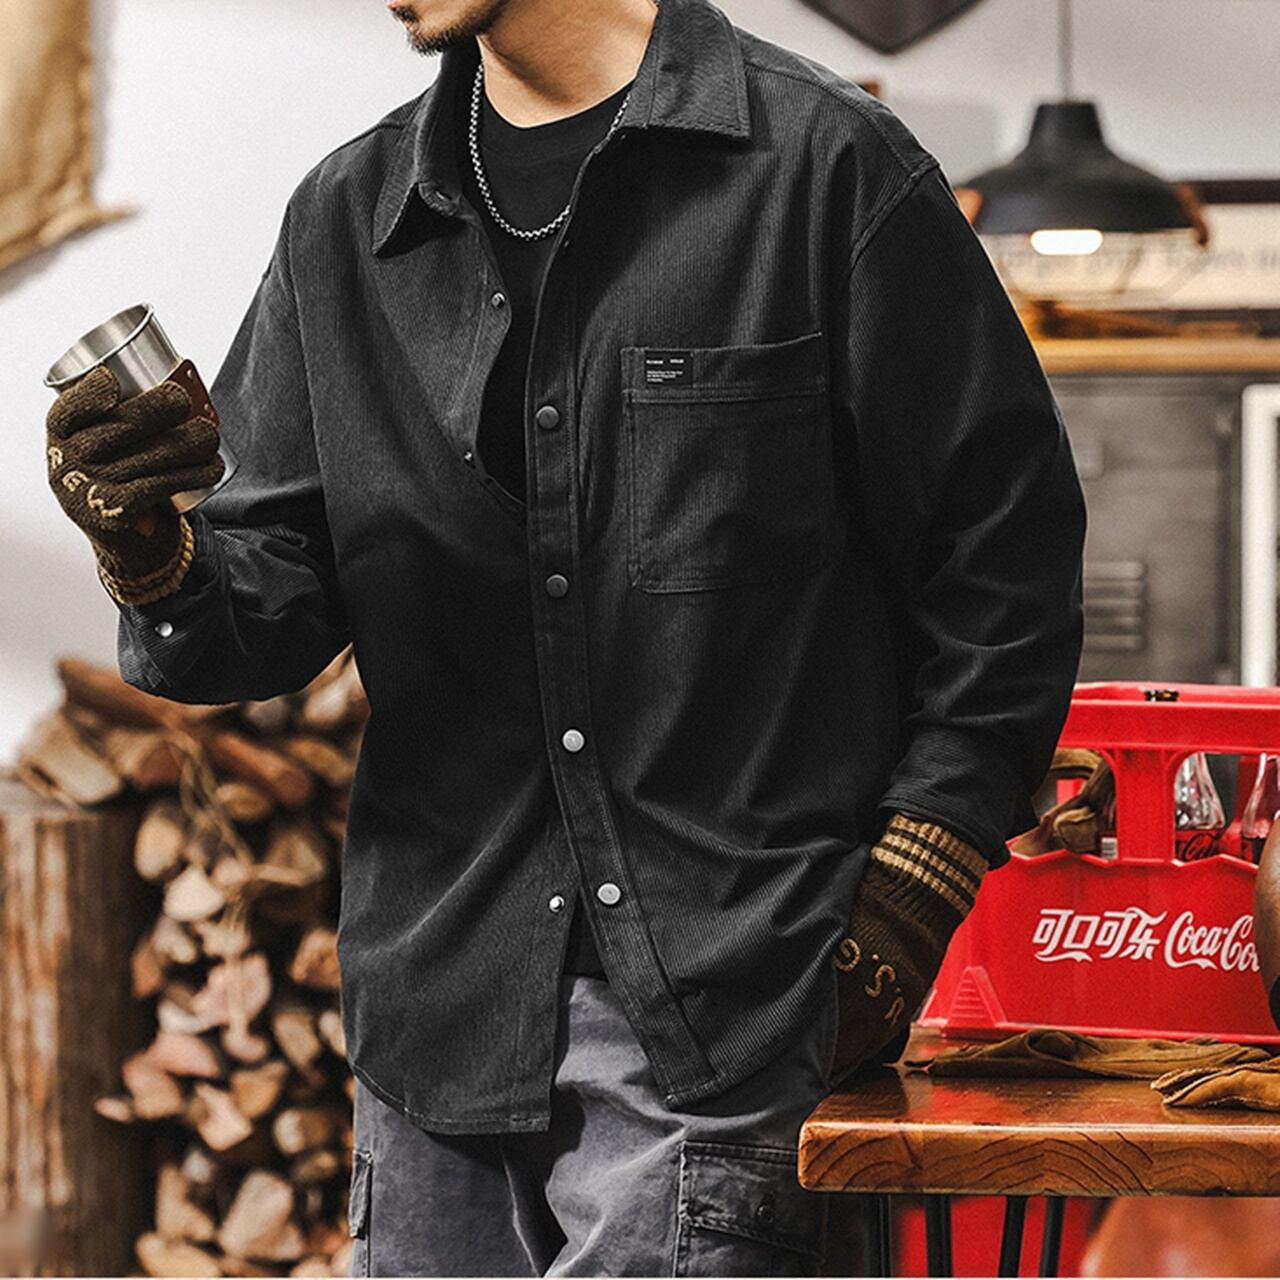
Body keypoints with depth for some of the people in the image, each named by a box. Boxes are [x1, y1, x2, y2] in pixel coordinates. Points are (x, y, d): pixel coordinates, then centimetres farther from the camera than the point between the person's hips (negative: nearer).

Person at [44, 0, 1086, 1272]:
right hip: (442, 1008, 5)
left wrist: (910, 891, -6)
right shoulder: (344, 219, 12)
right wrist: (154, 556, -13)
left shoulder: (827, 163, -3)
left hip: (725, 1008, -5)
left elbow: (1004, 558, -2)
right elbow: (278, 600, 9)